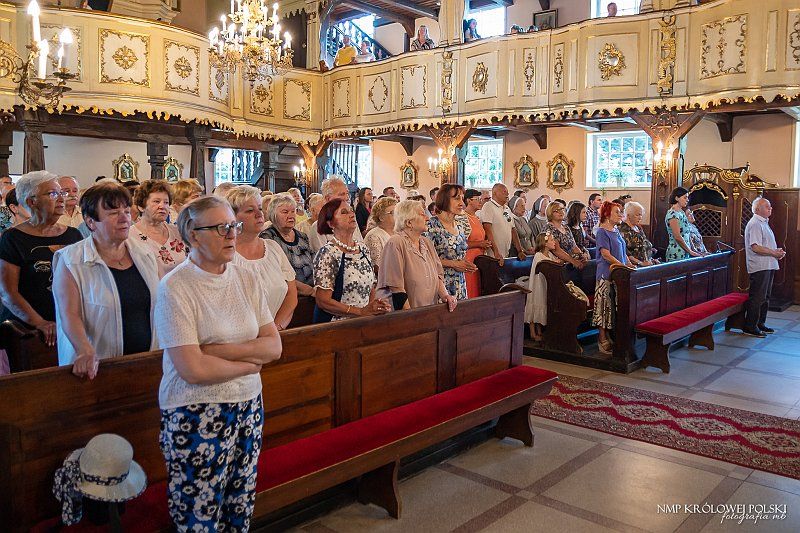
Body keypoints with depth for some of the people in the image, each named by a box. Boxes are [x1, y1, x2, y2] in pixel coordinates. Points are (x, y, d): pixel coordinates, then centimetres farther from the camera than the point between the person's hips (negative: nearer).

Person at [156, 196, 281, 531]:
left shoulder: (246, 280, 3)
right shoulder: (174, 288, -14)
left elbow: (274, 346, -1)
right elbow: (193, 369, -20)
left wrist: (220, 350, -15)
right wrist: (250, 363, -7)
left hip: (248, 407, 5)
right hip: (196, 415, -5)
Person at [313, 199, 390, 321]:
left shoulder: (363, 249, 10)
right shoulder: (327, 253, -10)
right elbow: (323, 301, -14)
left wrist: (374, 307, 0)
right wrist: (361, 311, -16)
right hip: (337, 325, -6)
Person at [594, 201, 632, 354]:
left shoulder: (616, 230, 16)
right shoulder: (602, 231, -10)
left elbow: (623, 252, 21)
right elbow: (606, 254, -17)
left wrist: (630, 265, 8)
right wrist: (623, 266, -20)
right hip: (606, 274, -8)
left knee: (614, 306, 10)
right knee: (604, 305, -5)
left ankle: (608, 336, 17)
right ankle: (602, 340, -1)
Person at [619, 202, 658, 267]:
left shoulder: (639, 228, 19)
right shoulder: (623, 230, -8)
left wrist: (651, 260, 14)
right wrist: (641, 263, -17)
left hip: (647, 264, 8)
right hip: (634, 266, -8)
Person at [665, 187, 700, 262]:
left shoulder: (681, 212, 15)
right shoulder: (673, 214, -13)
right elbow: (677, 237, -19)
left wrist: (690, 250, 10)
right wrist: (690, 251, -13)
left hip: (685, 252, 9)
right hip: (677, 254, -9)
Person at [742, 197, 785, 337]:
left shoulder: (763, 223, 19)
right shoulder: (755, 224, -15)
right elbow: (756, 247, -23)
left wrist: (777, 251, 9)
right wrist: (774, 253, -16)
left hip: (768, 266, 11)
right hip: (759, 267, -11)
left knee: (764, 298, 16)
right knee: (757, 298, -7)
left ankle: (760, 324, 25)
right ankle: (750, 327, -2)